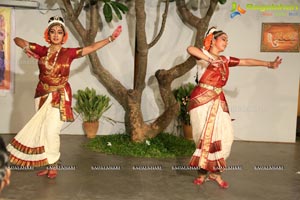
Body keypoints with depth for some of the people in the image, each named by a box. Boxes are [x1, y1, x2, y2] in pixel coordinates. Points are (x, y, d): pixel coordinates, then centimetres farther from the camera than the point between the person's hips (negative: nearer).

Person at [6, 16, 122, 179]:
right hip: (42, 95, 4)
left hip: (60, 97, -3)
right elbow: (17, 40, 8)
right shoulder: (41, 50, 1)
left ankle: (53, 165, 7)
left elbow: (92, 47, -10)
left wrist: (111, 38, -17)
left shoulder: (69, 53, -5)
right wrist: (26, 48, -13)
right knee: (42, 130, 7)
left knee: (51, 131, -10)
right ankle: (48, 165, 20)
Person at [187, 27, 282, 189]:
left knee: (224, 135, -1)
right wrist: (209, 59, -30)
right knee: (205, 135, -7)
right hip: (202, 99, -6)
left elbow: (246, 61, 17)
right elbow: (190, 49, -21)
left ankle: (214, 171, 10)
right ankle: (203, 171, 4)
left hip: (218, 101, 6)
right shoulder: (203, 55, -1)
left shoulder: (225, 60, 17)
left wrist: (268, 64, 14)